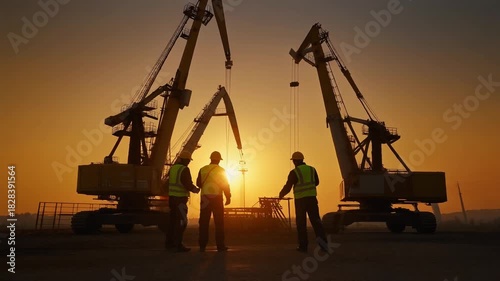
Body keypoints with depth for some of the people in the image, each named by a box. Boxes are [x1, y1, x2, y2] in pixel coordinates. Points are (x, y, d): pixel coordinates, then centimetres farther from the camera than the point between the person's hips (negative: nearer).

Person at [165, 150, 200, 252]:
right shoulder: (185, 169, -14)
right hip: (180, 198, -9)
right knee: (182, 221, -5)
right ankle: (178, 245, -6)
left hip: (172, 197, 9)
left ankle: (169, 242, 26)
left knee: (173, 220, 18)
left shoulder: (173, 168, 10)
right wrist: (196, 190, 1)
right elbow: (188, 184, -17)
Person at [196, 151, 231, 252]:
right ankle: (220, 245, 3)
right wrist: (228, 197, 4)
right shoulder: (221, 171, -4)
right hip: (217, 198, -2)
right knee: (219, 222, 3)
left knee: (204, 222, 7)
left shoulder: (203, 170, 3)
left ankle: (202, 246, 8)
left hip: (205, 198, 3)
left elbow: (198, 184, 10)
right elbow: (225, 185, -4)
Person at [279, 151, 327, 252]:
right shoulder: (312, 169, 6)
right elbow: (316, 182, 20)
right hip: (312, 198, 3)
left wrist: (281, 194, 13)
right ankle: (321, 237, -19)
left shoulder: (294, 172, -8)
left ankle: (303, 246, 8)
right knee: (315, 219, 4)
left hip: (300, 199, -3)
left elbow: (287, 187, -6)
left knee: (301, 223, 6)